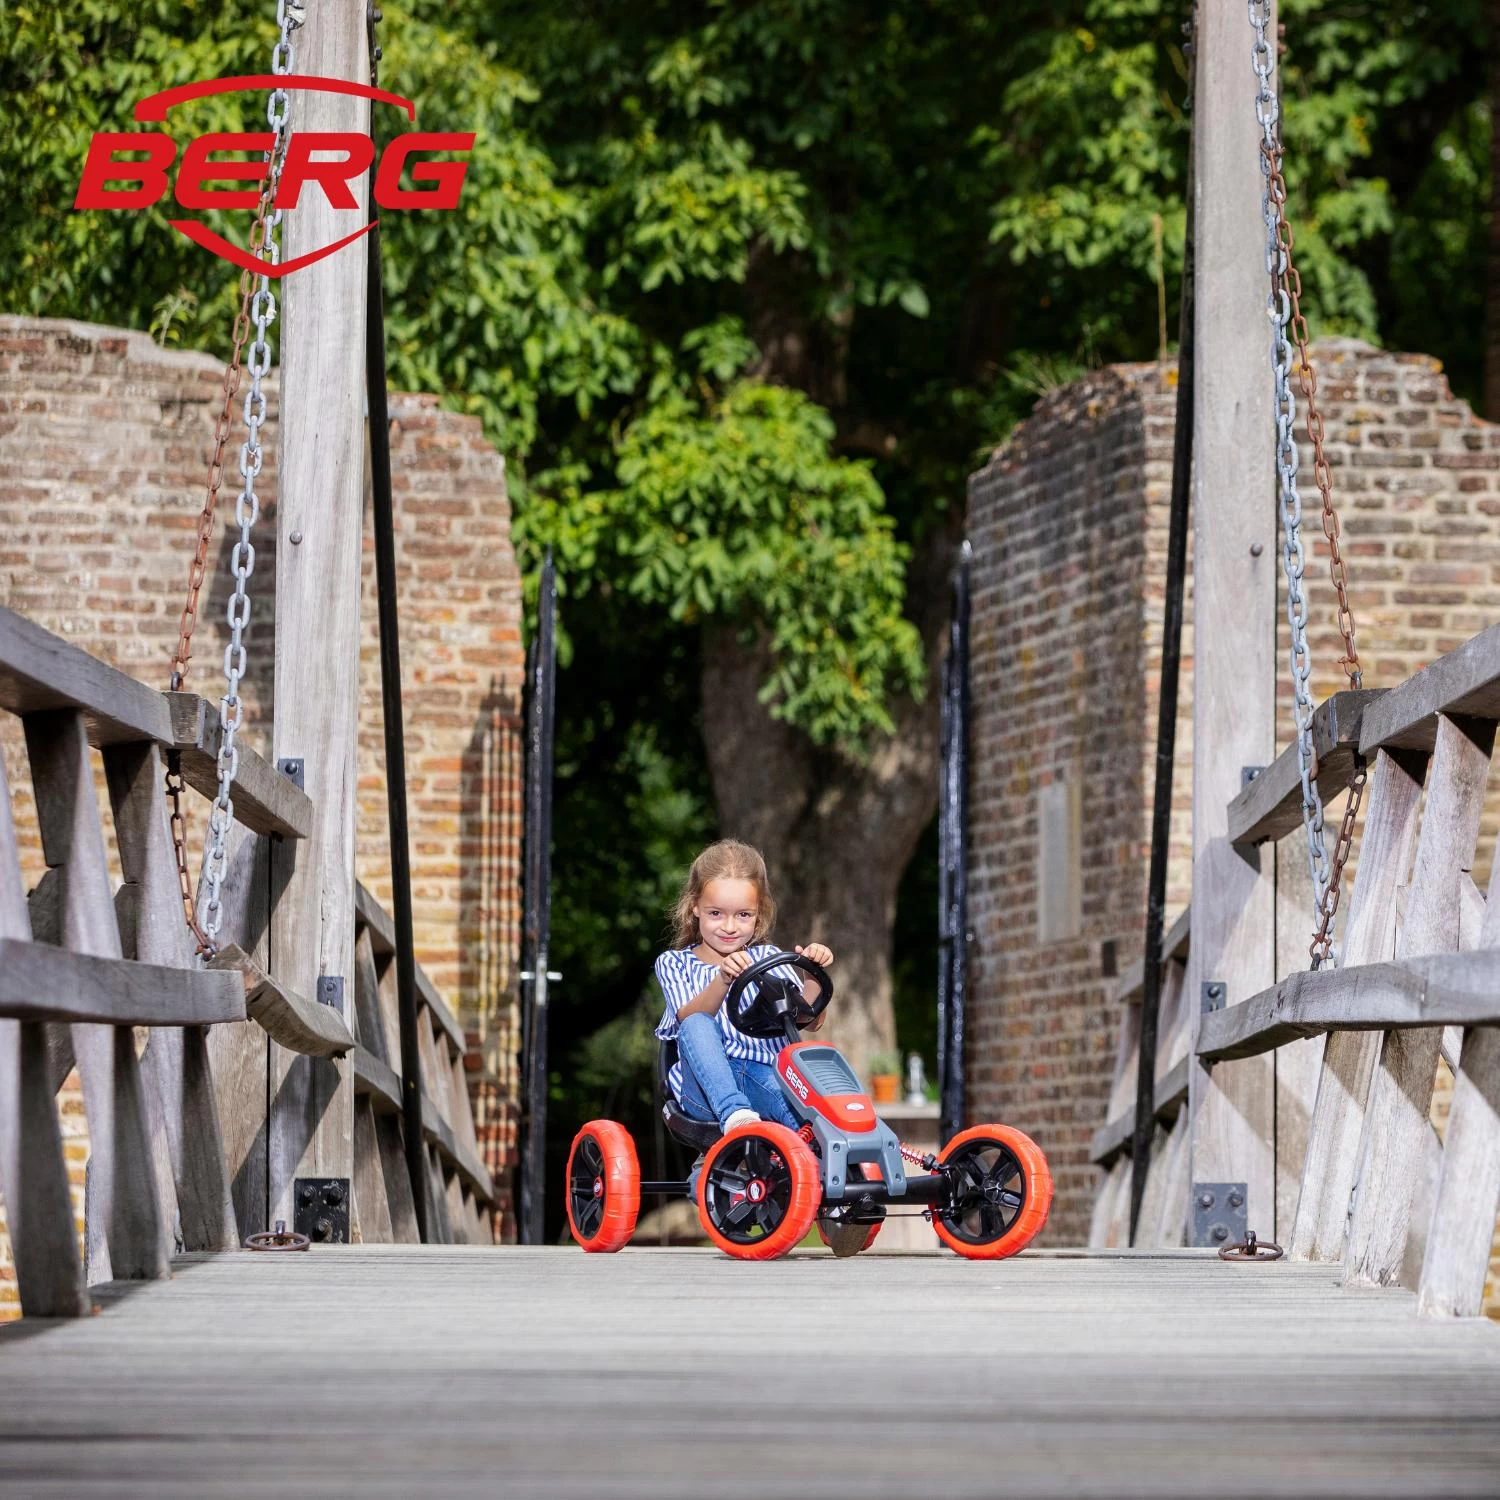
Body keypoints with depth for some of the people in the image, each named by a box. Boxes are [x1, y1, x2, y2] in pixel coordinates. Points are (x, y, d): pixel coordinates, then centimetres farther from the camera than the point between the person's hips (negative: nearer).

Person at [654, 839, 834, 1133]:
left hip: (765, 1076, 0)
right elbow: (691, 1019, -9)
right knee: (696, 1026, -32)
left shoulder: (767, 958, 18)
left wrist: (812, 975, -16)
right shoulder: (674, 964, 13)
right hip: (707, 1088, 0)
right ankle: (733, 1112, -49)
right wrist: (723, 979, -27)